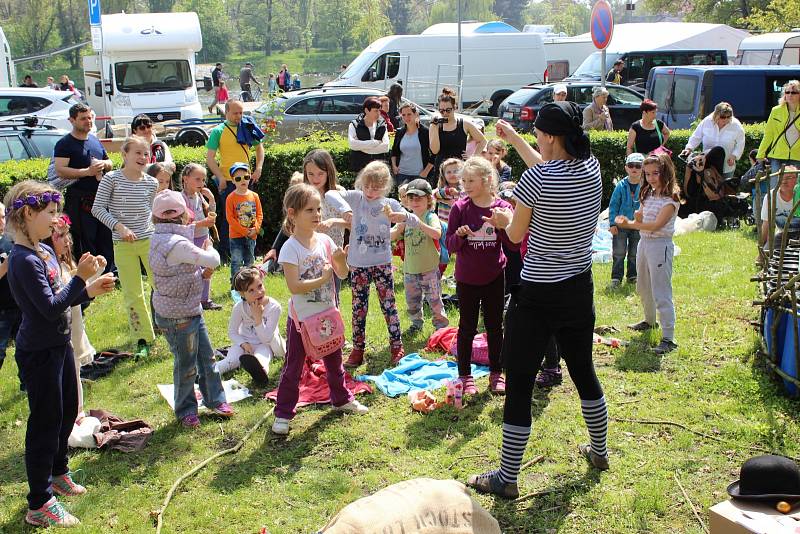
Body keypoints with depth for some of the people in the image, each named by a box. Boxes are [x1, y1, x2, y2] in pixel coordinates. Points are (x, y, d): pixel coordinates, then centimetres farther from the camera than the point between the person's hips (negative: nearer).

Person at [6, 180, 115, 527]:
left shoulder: (45, 251, 7)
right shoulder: (24, 260, -22)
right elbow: (50, 308, -26)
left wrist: (90, 290, 2)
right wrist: (79, 278, -26)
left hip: (59, 345, 9)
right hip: (39, 352, -9)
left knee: (67, 412, 23)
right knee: (45, 422, 0)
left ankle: (57, 472, 45)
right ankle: (39, 505, 12)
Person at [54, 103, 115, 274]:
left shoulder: (95, 140, 17)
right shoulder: (64, 144, -5)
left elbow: (110, 163, 25)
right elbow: (60, 171, -16)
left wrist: (104, 164, 1)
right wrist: (87, 172, -21)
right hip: (79, 200, -6)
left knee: (107, 237, 10)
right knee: (85, 241, -3)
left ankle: (109, 272, 21)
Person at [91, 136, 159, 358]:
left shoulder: (151, 183, 3)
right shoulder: (111, 179, -6)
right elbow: (97, 208, -8)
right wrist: (119, 226, -18)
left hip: (150, 240, 2)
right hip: (123, 245, -2)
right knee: (132, 294, 4)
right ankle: (143, 340, 14)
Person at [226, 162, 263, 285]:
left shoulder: (254, 196, 2)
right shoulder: (231, 198, -9)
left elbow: (259, 214, 5)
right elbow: (230, 218, -11)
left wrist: (256, 228, -10)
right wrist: (244, 231, -15)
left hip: (251, 235, 4)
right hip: (236, 236, -4)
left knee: (249, 261, 15)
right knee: (237, 262, -6)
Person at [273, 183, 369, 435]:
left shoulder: (325, 241, -2)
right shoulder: (290, 248, -18)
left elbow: (343, 274, 2)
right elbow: (294, 286, -25)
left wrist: (340, 260, -18)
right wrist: (322, 279, -22)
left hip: (328, 314, 5)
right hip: (301, 319, -5)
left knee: (334, 361, 21)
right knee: (293, 368, 4)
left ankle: (342, 399, 39)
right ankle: (283, 414, 13)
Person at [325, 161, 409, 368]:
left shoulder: (389, 204, -2)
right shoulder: (356, 197, -5)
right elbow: (330, 194, -18)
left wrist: (400, 216, -28)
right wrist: (344, 207, -36)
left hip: (382, 264, 0)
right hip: (358, 265, 0)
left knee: (388, 305, 6)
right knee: (359, 308, 9)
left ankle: (396, 345, 19)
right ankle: (358, 349, 20)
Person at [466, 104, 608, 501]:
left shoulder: (535, 178, -20)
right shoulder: (591, 167, -1)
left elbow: (516, 234, -7)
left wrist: (505, 218, 16)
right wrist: (514, 140, 29)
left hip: (537, 296, -7)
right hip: (580, 289, 7)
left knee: (519, 385, 2)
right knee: (583, 371, 24)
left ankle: (506, 479, 11)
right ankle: (599, 451, 42)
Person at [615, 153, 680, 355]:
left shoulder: (671, 198, -13)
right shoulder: (648, 194, 11)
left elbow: (657, 225, -23)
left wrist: (628, 224, -26)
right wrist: (636, 218, -11)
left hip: (660, 245, -9)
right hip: (643, 243, 9)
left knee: (661, 293, -11)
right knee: (643, 288, 23)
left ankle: (668, 338, -10)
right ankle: (650, 321, 45)